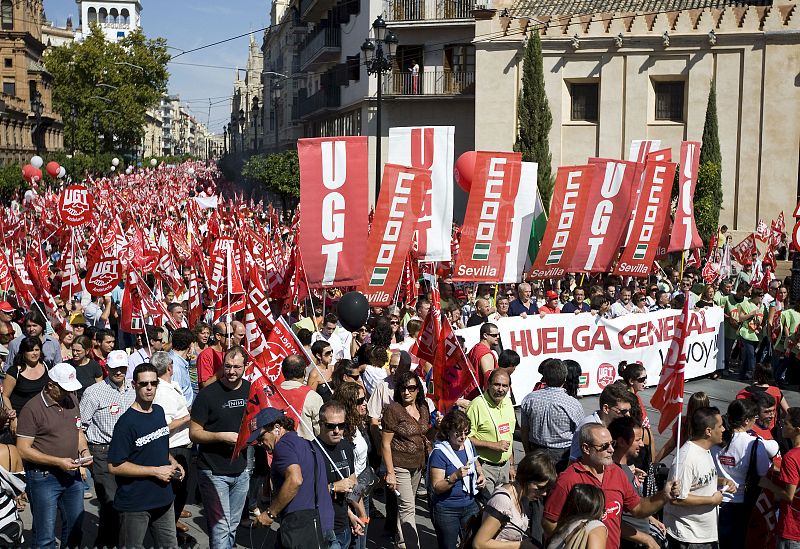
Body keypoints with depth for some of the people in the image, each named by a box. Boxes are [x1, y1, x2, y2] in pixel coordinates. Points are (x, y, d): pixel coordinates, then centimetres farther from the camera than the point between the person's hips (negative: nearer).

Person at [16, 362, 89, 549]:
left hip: (72, 474, 6)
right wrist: (58, 462, -21)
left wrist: (84, 450, -2)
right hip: (43, 477, -6)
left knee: (74, 528, 18)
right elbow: (23, 450, -16)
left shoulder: (72, 400, 4)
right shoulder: (32, 409, -15)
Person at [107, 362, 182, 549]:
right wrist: (156, 471, -19)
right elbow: (114, 466, -20)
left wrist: (171, 462, 2)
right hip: (135, 504, -7)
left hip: (164, 498, 7)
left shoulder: (159, 411, 5)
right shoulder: (127, 422, -18)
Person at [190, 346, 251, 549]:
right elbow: (194, 433, -10)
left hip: (241, 470, 5)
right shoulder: (208, 394, -12)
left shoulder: (250, 389, 3)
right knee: (220, 528, -6)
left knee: (233, 526, 16)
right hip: (214, 472, -5)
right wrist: (223, 436, -22)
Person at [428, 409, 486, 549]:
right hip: (447, 511, -5)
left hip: (470, 506, 6)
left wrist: (481, 474, 1)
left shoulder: (469, 445, 2)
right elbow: (436, 487, -19)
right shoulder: (439, 453, -18)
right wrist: (455, 476, -33)